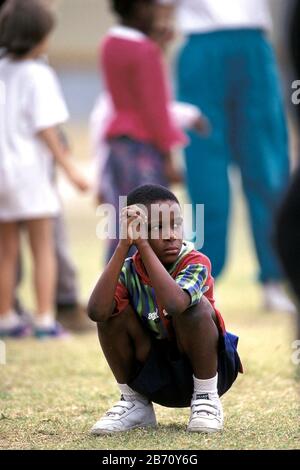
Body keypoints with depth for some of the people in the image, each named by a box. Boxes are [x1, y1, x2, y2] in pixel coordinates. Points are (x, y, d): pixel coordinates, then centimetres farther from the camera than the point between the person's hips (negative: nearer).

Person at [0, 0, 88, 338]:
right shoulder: (38, 75, -11)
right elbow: (45, 128, -14)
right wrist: (68, 167, -10)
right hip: (29, 170, -5)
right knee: (43, 248, 2)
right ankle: (45, 319, -4)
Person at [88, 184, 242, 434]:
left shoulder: (196, 263, -20)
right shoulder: (128, 270, -10)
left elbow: (174, 303, -44)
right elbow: (96, 311, -32)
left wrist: (143, 244, -37)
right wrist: (123, 246, -31)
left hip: (203, 369, -3)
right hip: (156, 379, 3)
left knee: (197, 307, -30)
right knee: (113, 311, -18)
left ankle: (207, 398, -10)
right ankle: (135, 403, 0)